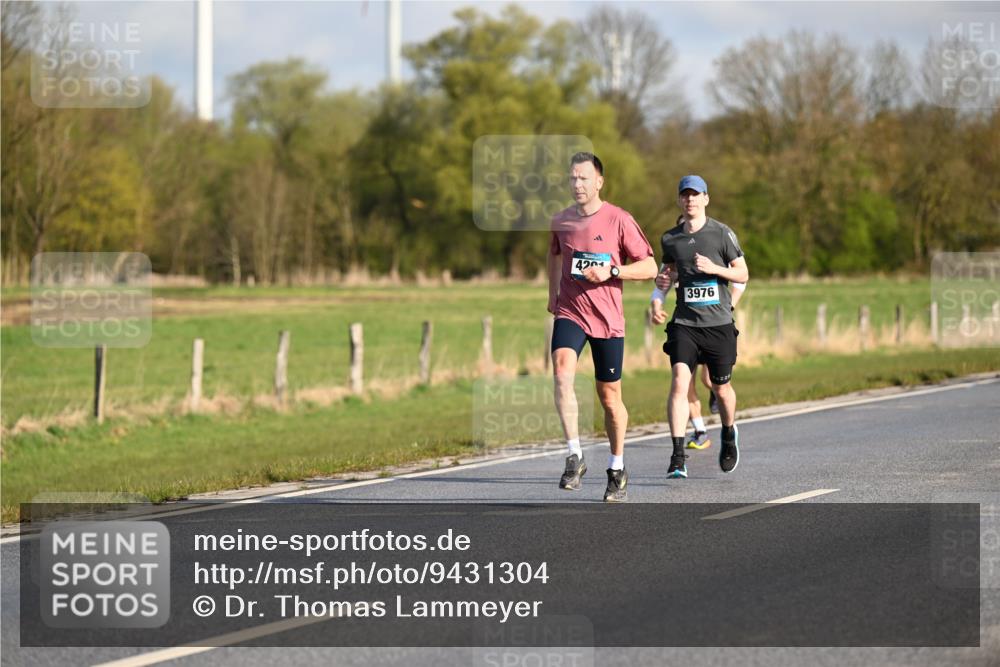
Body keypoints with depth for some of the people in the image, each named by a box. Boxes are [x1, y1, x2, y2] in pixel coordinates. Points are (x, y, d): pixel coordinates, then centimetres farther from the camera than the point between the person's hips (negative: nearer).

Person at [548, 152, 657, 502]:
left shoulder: (619, 220, -5)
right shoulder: (561, 220, 7)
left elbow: (650, 267, -4)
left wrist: (611, 271, -17)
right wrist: (553, 295, 25)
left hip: (607, 318, -2)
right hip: (569, 312, 2)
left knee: (610, 397, 6)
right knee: (562, 371, -26)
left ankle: (617, 469, 25)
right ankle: (574, 456, -25)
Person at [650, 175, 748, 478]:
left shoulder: (722, 233, -1)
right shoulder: (670, 238, 8)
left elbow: (743, 274, 2)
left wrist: (714, 268, -15)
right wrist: (664, 280, 2)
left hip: (718, 322, -1)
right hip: (684, 323, 1)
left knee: (721, 387, 11)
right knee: (679, 382, -16)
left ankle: (729, 435, 43)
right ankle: (678, 456, -20)